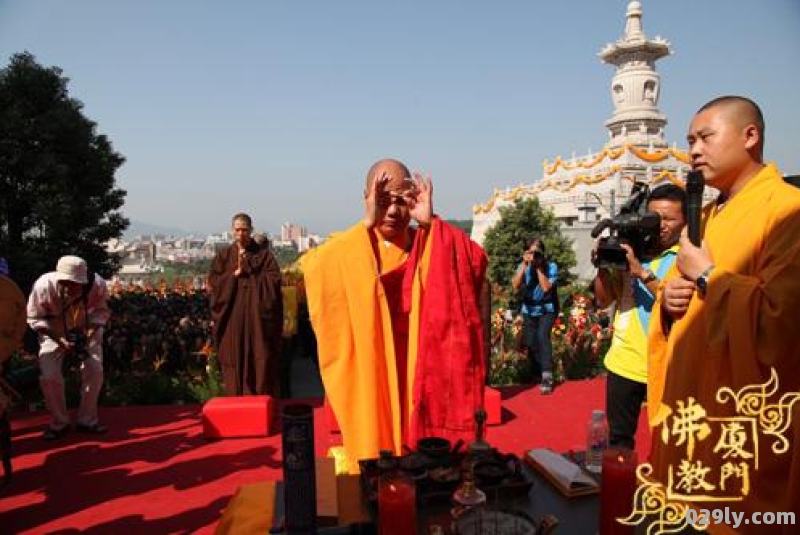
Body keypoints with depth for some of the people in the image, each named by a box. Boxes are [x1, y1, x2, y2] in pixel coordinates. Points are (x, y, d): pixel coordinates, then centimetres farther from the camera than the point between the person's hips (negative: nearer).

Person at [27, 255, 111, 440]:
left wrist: (90, 334, -27)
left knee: (95, 370, -11)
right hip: (53, 333, -1)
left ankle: (87, 419, 10)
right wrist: (59, 340, -27)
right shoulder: (43, 285, -32)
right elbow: (35, 318, -16)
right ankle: (59, 422, 10)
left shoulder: (97, 285, -31)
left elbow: (102, 311, -12)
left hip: (86, 332, 1)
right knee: (49, 376, -13)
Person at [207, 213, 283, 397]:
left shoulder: (264, 254, 5)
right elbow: (214, 283, 0)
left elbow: (274, 280, -6)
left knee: (261, 363, -1)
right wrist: (235, 273, -12)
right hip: (233, 321, 2)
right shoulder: (223, 256, 10)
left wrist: (248, 271, -9)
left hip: (258, 318, -1)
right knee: (236, 363, 2)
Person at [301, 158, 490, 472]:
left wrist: (431, 222, -20)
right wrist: (367, 223, -27)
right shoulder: (348, 247, -2)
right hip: (369, 373, -1)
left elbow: (478, 262, -14)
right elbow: (311, 265, -23)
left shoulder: (431, 245, 2)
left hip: (422, 371, 1)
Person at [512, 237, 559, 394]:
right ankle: (537, 375, 22)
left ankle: (547, 377, -24)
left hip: (547, 309, -3)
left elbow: (546, 287, -25)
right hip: (529, 310, 3)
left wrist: (539, 267, -26)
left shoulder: (551, 266, -15)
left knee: (542, 336, -24)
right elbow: (515, 285, -21)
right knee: (531, 343, 0)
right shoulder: (523, 266, -7)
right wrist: (525, 264, -26)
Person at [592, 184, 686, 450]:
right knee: (619, 438, 15)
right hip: (624, 361, 4)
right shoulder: (629, 248, 7)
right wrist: (603, 267, -7)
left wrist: (643, 273, -27)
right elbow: (603, 301, 8)